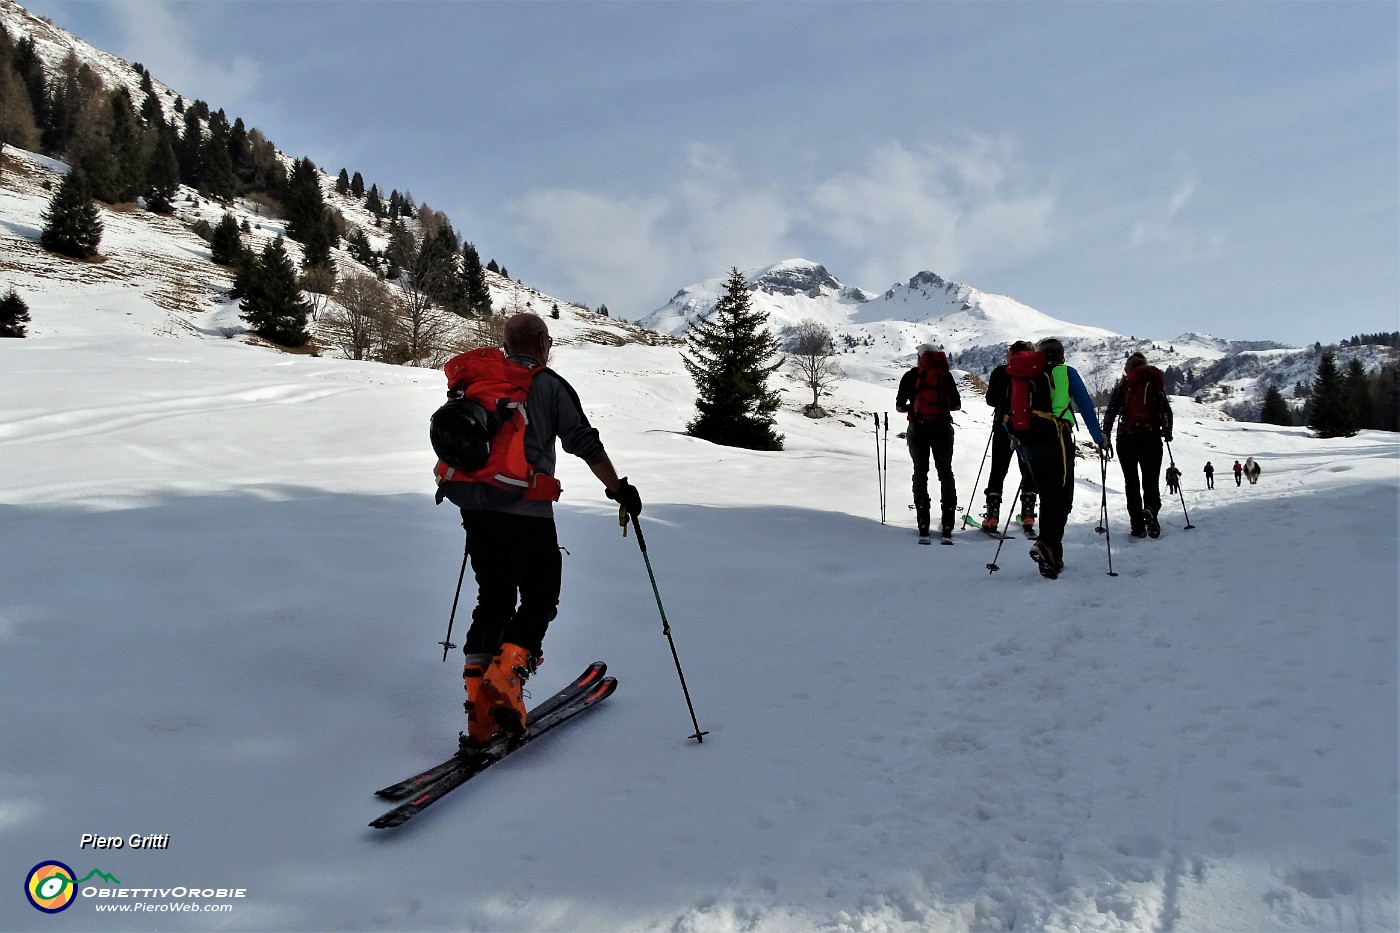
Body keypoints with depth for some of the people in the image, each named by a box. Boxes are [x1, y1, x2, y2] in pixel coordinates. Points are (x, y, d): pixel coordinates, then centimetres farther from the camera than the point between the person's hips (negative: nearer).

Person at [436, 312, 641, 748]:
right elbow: (585, 444, -4)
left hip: (475, 506, 6)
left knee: (493, 600, 13)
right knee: (539, 601, 6)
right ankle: (504, 682, -16)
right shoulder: (549, 384, -1)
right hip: (525, 508, -5)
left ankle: (479, 710, 8)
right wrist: (620, 488, 6)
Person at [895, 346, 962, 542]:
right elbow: (957, 405, 7)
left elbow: (899, 407, -1)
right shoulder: (946, 374, 5)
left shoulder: (911, 375, 1)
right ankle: (947, 527, 7)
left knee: (920, 473, 9)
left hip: (918, 429, -1)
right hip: (943, 429, 1)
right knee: (945, 473, 12)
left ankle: (923, 526, 2)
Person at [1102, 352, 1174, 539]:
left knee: (1131, 483, 6)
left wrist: (1105, 436, -2)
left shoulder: (1122, 386, 3)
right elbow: (1167, 411, 6)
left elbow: (1111, 412, -6)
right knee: (1151, 481, 8)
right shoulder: (1156, 384, 8)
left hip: (1127, 439, -1)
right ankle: (1150, 510, -24)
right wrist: (1167, 433, 19)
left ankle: (1137, 527, 0)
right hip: (1152, 439, 1)